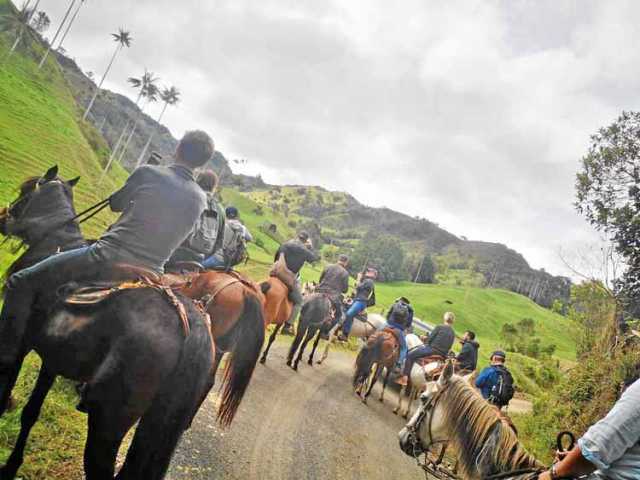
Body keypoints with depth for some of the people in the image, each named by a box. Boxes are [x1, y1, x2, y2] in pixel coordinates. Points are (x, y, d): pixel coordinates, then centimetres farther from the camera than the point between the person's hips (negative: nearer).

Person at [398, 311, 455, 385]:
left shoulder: (439, 327, -4)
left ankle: (404, 377, -5)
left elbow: (430, 338, -4)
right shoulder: (453, 334, 13)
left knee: (410, 355, 2)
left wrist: (425, 344, 12)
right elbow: (449, 347, 14)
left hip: (432, 349, -7)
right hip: (442, 356, 7)